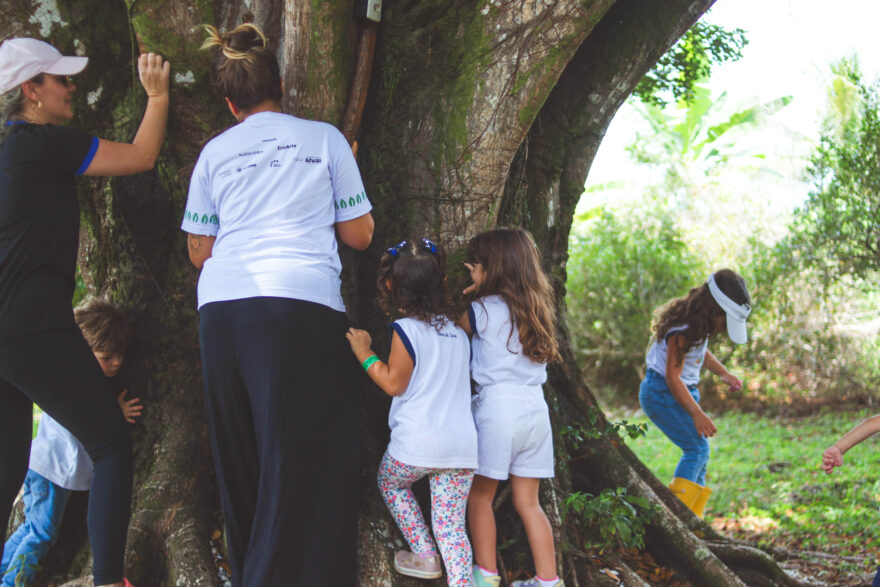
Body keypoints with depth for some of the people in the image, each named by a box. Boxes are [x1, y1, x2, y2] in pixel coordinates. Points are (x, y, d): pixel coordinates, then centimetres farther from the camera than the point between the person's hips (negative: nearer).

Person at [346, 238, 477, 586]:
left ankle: (424, 556, 20)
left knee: (390, 482, 24)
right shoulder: (457, 331, 14)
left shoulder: (406, 329, -7)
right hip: (462, 444, 5)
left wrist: (364, 353, 2)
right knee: (451, 525, 6)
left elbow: (394, 383, -8)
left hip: (416, 444, -5)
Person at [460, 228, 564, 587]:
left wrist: (470, 294, 18)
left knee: (480, 495, 10)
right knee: (528, 503, 10)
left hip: (497, 405, -6)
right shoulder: (535, 308, 9)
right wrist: (482, 290, 20)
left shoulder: (482, 310, -6)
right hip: (535, 408, 6)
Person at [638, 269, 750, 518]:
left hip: (684, 391, 10)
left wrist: (724, 374, 12)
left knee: (700, 453, 7)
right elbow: (672, 377, -27)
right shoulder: (683, 330, -24)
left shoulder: (699, 325, 4)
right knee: (698, 448, -19)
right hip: (661, 392, -10)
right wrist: (696, 413, -35)